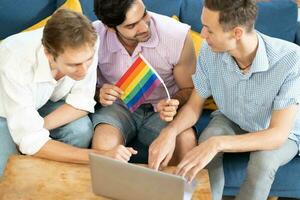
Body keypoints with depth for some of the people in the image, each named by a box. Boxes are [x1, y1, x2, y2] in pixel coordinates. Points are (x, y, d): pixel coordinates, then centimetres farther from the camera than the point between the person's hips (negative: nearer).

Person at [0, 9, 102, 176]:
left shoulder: (87, 46, -29)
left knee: (82, 129, -25)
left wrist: (37, 129, -28)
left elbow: (81, 102, -16)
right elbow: (30, 142, -37)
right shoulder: (15, 64, -40)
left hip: (43, 103, 4)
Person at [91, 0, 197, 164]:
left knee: (185, 143, -31)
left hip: (160, 109, 1)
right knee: (103, 144, -34)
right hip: (117, 107, 0)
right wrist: (98, 95, -21)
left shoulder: (178, 35, -20)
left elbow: (188, 89, -4)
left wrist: (173, 104, -26)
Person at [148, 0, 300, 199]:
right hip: (230, 120, 3)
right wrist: (170, 132, -32)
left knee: (262, 163, -33)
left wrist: (217, 144, -48)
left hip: (280, 133, -2)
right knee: (206, 140, -30)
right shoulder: (210, 51, -23)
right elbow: (194, 105, -10)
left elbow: (278, 134, -35)